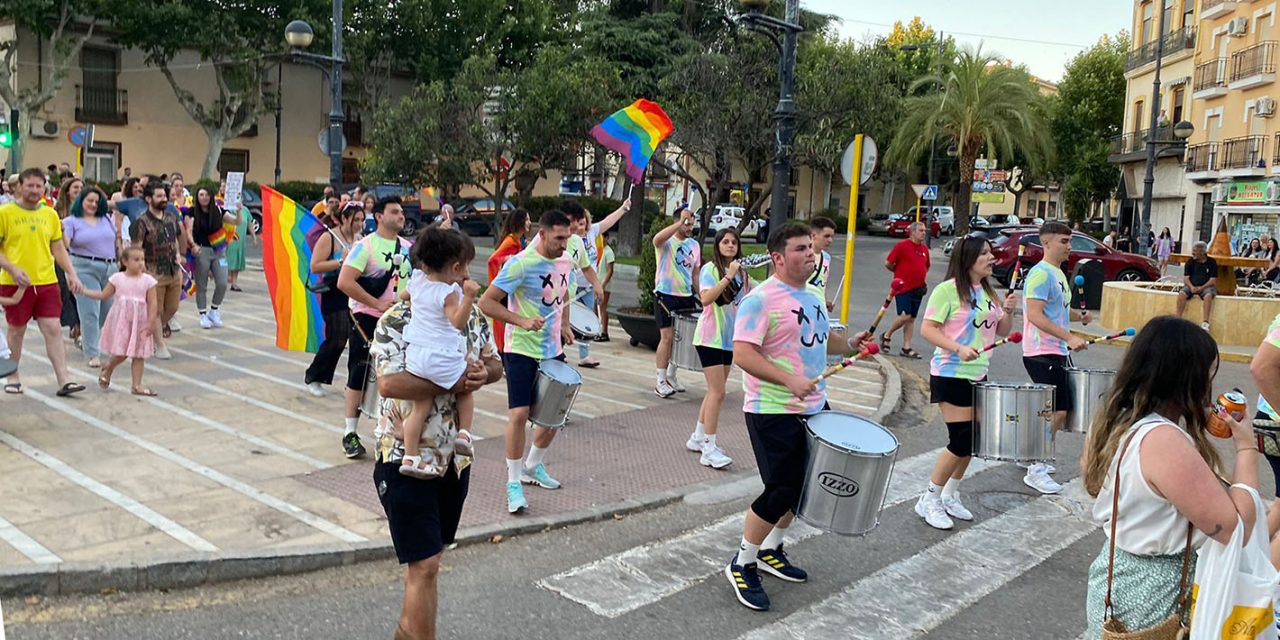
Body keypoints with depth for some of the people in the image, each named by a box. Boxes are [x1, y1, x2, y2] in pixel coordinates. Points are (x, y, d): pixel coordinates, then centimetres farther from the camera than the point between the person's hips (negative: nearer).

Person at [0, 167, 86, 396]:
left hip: (47, 282, 3)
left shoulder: (51, 214, 8)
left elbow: (58, 248, 13)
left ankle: (63, 381, -4)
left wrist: (72, 274, 2)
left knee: (53, 330, -3)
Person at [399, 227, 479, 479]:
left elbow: (403, 295, 26)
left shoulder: (417, 279, 5)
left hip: (415, 356, 6)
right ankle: (464, 432, 12)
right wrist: (468, 297, -30)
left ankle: (410, 457, 10)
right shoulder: (449, 292, -17)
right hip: (443, 359, -6)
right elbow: (458, 322, -25)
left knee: (421, 406, 12)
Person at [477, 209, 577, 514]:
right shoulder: (521, 264, -18)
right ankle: (513, 483, 3)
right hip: (522, 349, -7)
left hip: (553, 349, 7)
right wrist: (522, 321, -27)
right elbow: (486, 302, -19)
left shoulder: (566, 260, 3)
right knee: (519, 414, -12)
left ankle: (533, 466, 35)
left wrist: (564, 325, 9)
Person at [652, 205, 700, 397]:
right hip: (665, 295, -6)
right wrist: (681, 222, -33)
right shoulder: (667, 241, -6)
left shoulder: (694, 245, 11)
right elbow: (657, 239, -32)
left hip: (686, 296, 6)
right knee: (667, 337, -9)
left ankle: (671, 376, 27)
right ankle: (660, 382, -4)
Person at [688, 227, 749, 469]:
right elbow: (705, 298, -25)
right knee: (718, 392, -10)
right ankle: (709, 450, -6)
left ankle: (698, 438, 25)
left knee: (715, 390, 13)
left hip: (730, 338, 7)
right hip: (710, 338, -7)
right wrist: (728, 276, -26)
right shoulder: (710, 269, -9)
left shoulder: (742, 272, 11)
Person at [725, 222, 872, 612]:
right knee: (781, 489, -7)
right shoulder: (761, 300, -17)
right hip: (773, 413, -9)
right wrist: (788, 379, -32)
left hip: (814, 408, 9)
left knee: (802, 483, 16)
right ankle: (742, 565, 12)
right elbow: (743, 354, -24)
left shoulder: (813, 296, 11)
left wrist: (850, 344, 9)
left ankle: (771, 551, 36)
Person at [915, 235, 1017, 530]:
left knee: (971, 439, 12)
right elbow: (927, 329, -17)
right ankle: (929, 500, 6)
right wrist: (958, 348, -28)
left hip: (978, 376, 8)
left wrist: (1007, 311, -3)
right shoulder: (948, 290, -13)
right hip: (951, 376, -8)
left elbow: (1003, 331, 16)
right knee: (962, 441, -9)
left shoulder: (988, 292, 12)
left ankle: (950, 496, 28)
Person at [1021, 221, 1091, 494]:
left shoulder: (1058, 273, 16)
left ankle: (1034, 458, 28)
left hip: (1057, 353, 10)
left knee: (1059, 410, 15)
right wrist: (1069, 337, -26)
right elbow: (1034, 314, -23)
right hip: (1042, 354, -10)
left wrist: (1078, 315, 8)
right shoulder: (1041, 273, -15)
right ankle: (1035, 471, -1)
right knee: (1057, 412, -9)